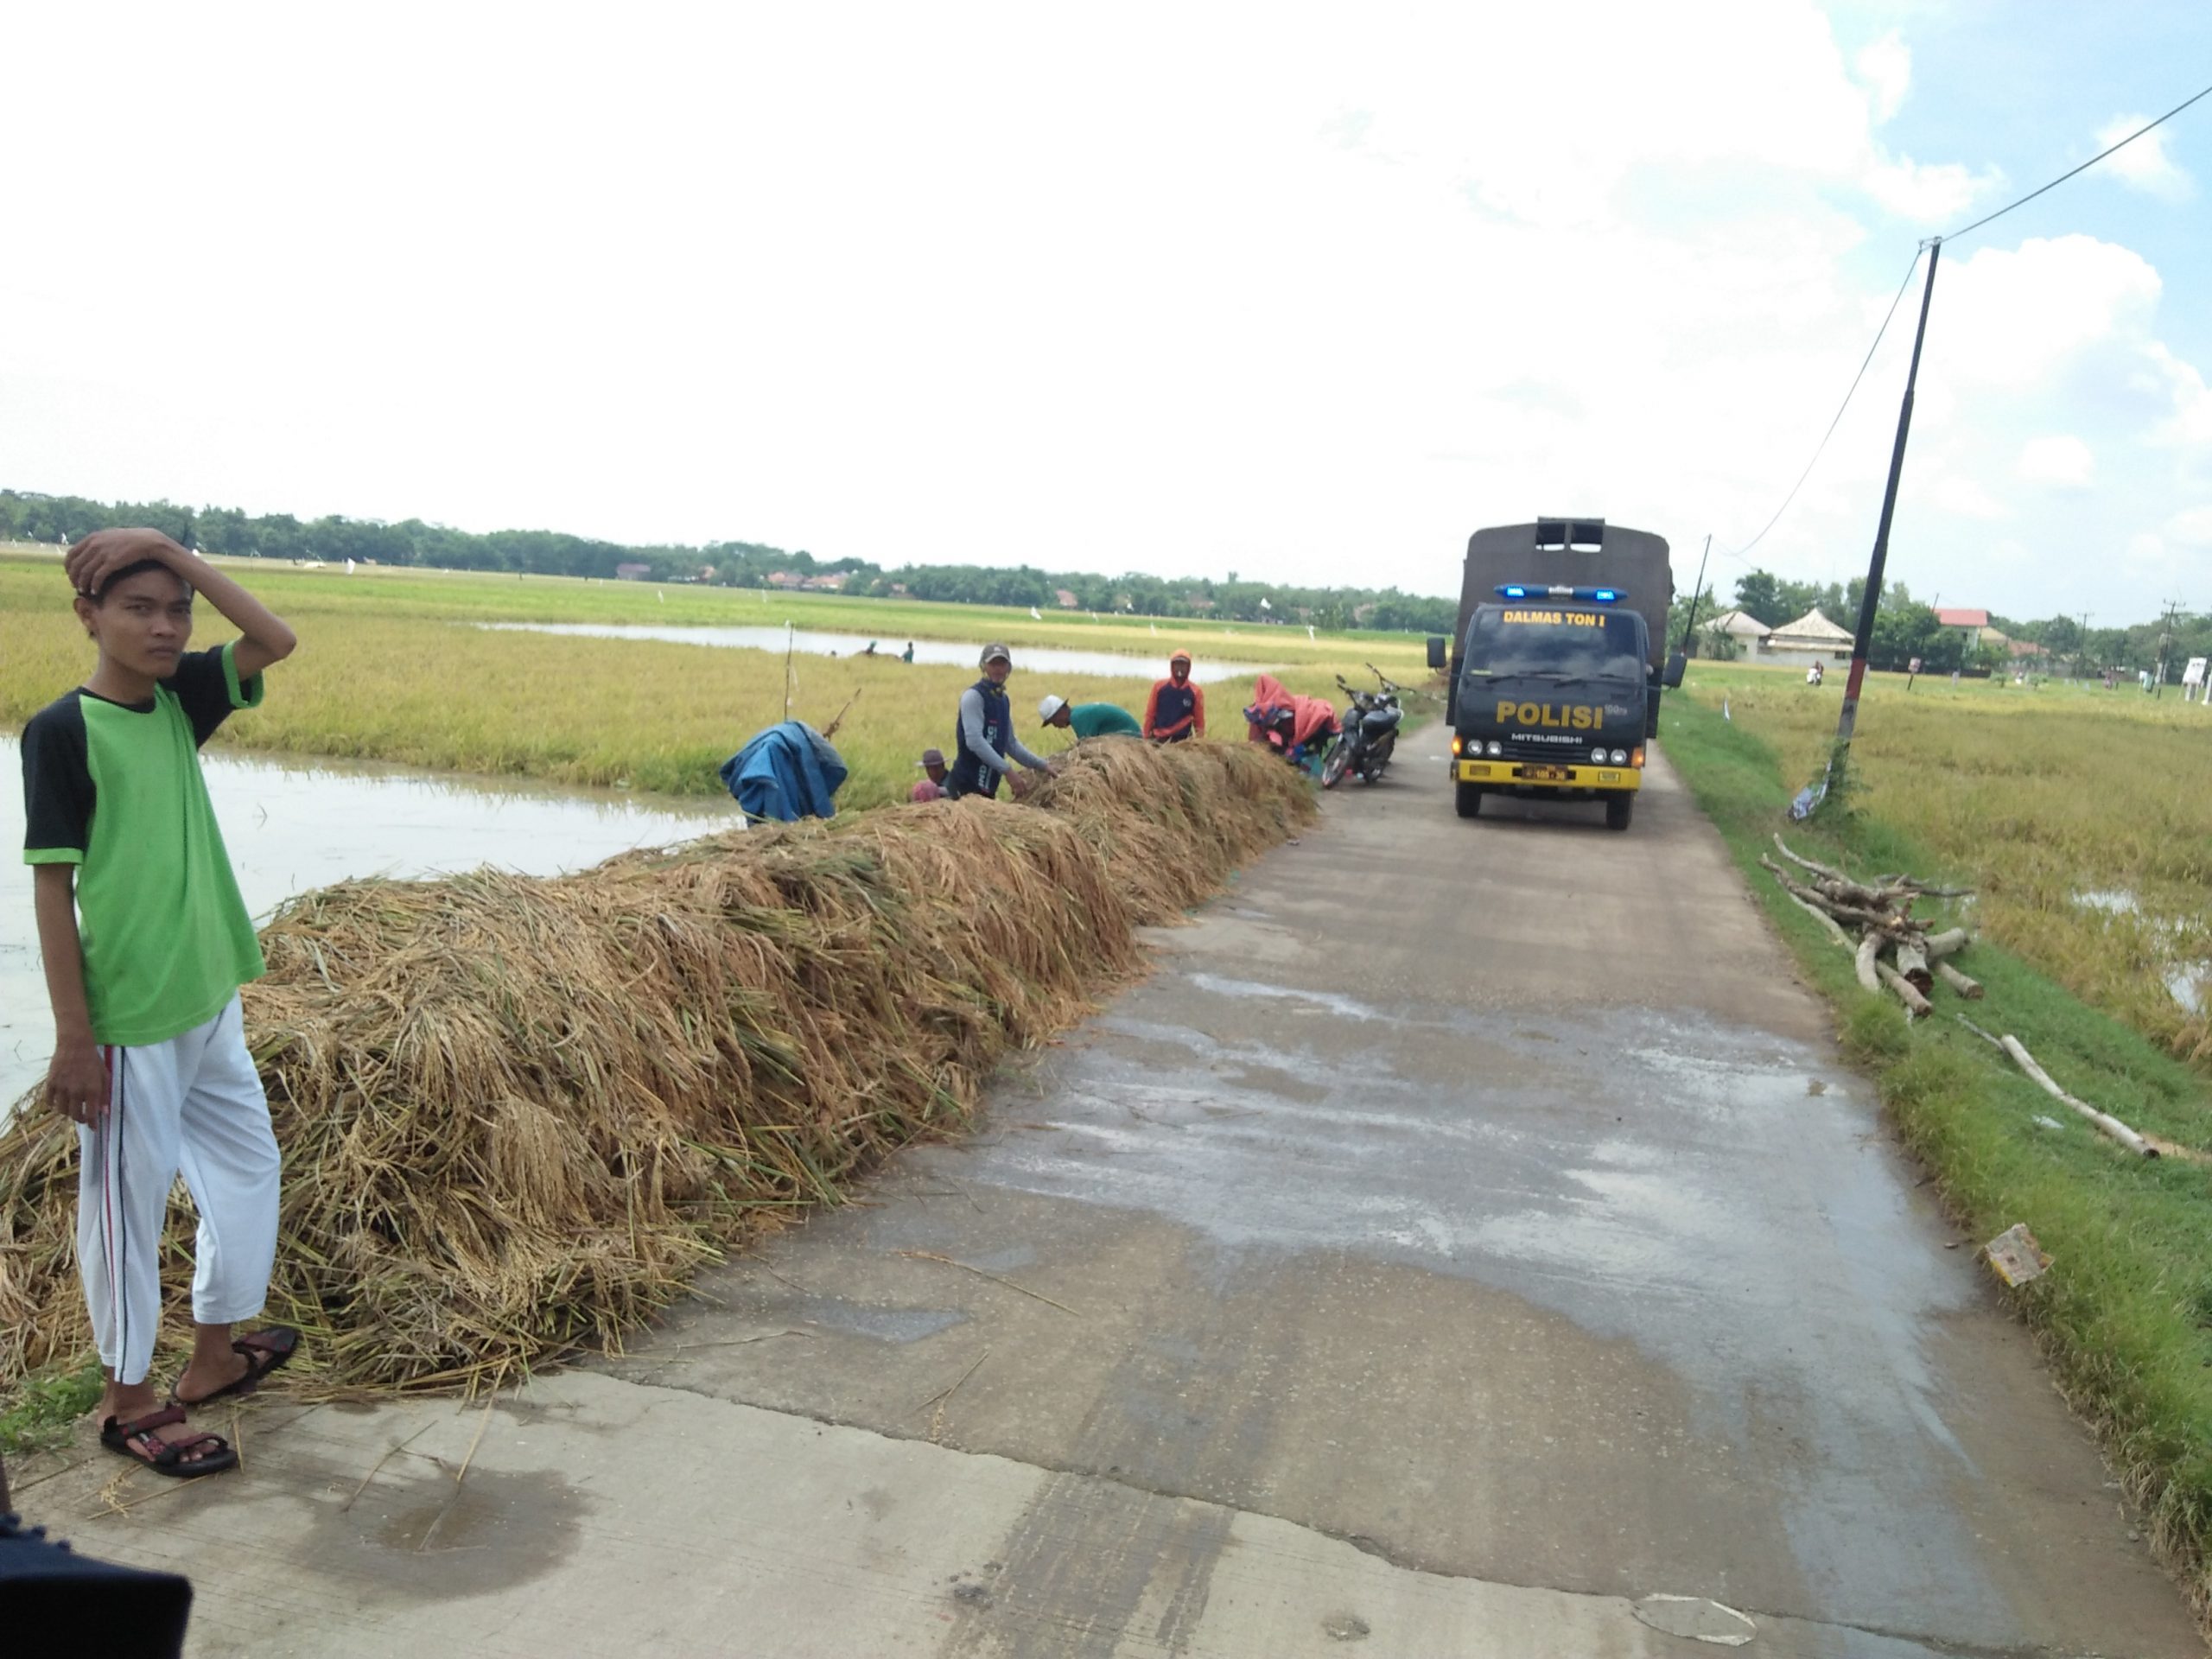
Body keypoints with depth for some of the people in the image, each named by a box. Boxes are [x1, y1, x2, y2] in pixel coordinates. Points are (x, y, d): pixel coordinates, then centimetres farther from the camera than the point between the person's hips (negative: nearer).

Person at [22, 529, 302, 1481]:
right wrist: (74, 1036, -15)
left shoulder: (178, 700, 4)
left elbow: (276, 641, -3)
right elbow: (51, 886, -15)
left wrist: (179, 556, -11)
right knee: (128, 1202, 7)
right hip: (127, 1020, -7)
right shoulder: (61, 730, -14)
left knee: (247, 1163, 18)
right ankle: (128, 1399, 25)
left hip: (209, 1001, 7)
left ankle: (213, 1353, 36)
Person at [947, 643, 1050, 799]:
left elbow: (1010, 742, 23)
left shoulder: (1003, 700, 15)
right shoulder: (973, 696, -11)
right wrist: (1007, 770, -25)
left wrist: (1039, 765, 20)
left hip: (987, 788, 8)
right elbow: (975, 740, -22)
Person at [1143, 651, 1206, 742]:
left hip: (1183, 740, -1)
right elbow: (1150, 714, 7)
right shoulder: (1159, 686, 3)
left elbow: (1199, 721, 7)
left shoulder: (1195, 691, 2)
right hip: (1159, 739, 1)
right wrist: (1146, 738, 4)